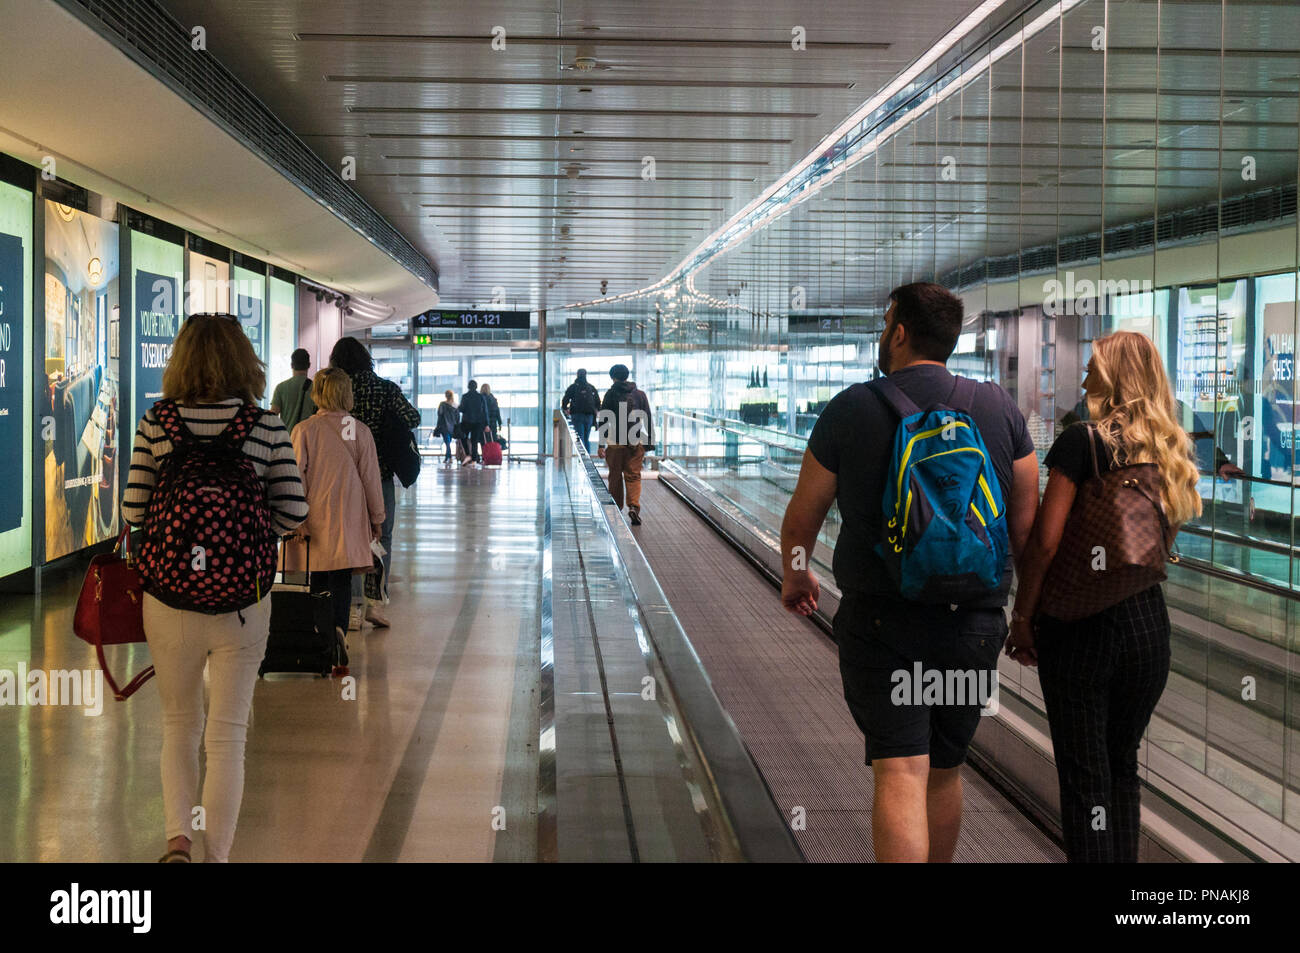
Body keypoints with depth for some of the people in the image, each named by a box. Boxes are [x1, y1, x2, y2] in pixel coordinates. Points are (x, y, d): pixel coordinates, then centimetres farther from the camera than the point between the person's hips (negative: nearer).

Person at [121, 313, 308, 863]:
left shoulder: (156, 423, -5)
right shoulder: (267, 427, -6)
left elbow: (133, 510, -3)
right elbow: (292, 513, -4)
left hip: (167, 596, 1)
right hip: (244, 604, -1)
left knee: (179, 726, 18)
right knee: (227, 735, 9)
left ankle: (177, 840, 5)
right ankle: (217, 855, 12)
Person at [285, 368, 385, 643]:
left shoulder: (304, 430, -4)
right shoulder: (361, 431, -2)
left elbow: (296, 478, -4)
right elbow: (371, 479, 3)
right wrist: (377, 518, 12)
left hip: (315, 517, 0)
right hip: (349, 519, 0)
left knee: (318, 579, 11)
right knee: (341, 580, 2)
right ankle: (338, 629, -15)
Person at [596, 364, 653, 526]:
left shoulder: (611, 394, -2)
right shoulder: (640, 394, 5)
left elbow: (603, 421, -4)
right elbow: (648, 421, 5)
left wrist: (601, 444, -1)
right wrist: (649, 443, 9)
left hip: (615, 443, -1)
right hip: (636, 442, 1)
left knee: (615, 476, 10)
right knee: (633, 476, 5)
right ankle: (634, 507, -15)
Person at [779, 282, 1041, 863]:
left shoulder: (850, 409, -4)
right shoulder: (1000, 408, 2)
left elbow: (802, 517, 5)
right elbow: (1027, 523, 4)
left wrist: (795, 576, 25)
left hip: (881, 620, -3)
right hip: (974, 621, 3)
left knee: (901, 774, -6)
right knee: (945, 770, 19)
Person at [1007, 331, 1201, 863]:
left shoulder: (1083, 441, -12)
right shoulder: (1175, 451, 6)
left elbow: (1045, 541, -16)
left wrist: (1022, 618, -7)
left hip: (1082, 624, -5)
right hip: (1149, 620, 6)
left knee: (1084, 775, 2)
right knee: (1123, 764, 19)